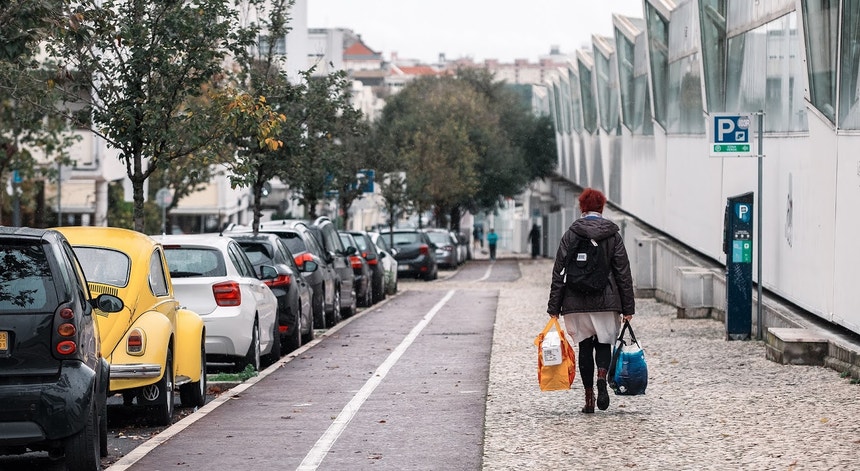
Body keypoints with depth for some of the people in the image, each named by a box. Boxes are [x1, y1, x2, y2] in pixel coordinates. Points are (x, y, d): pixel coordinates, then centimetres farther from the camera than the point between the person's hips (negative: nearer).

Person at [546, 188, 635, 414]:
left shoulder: (570, 234, 0)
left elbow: (559, 272, -1)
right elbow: (623, 273, 1)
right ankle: (602, 377, -18)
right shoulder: (613, 235, 1)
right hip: (606, 302, 0)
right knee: (604, 343, 12)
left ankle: (589, 398, 7)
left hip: (577, 302, 0)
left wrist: (554, 307, 3)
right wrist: (628, 308, 6)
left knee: (585, 347, 9)